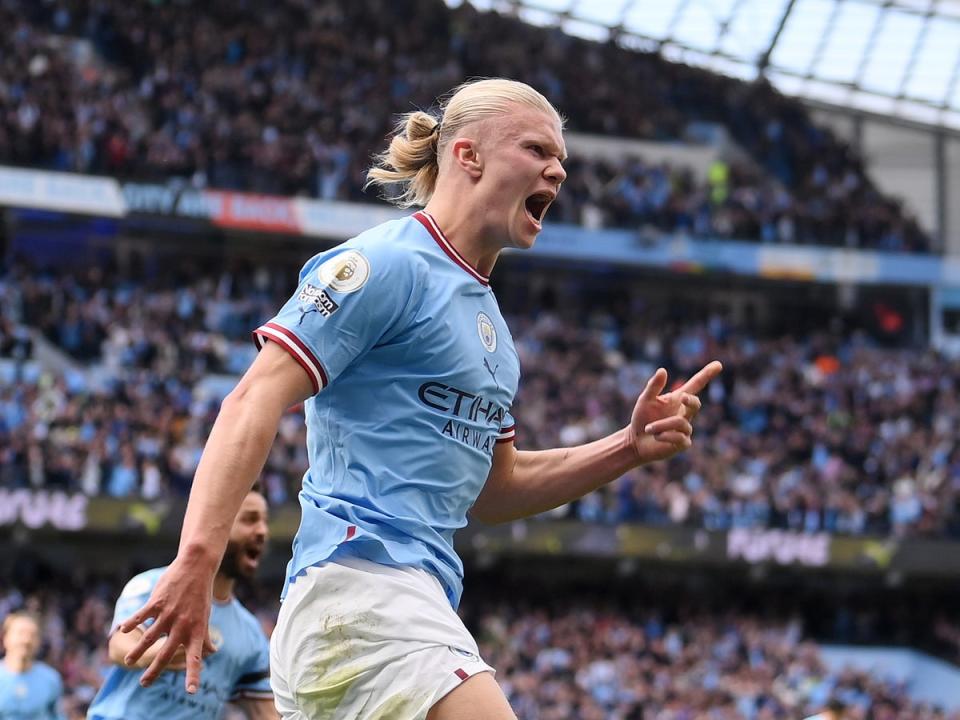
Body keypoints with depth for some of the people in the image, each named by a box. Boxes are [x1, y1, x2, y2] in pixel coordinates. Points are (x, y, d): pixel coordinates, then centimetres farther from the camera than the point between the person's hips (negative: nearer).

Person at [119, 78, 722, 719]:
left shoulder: (488, 316, 24)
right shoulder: (388, 262, -6)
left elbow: (490, 490, 28)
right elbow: (255, 402, -15)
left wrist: (630, 447, 15)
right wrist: (197, 561, -27)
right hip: (360, 585, -10)